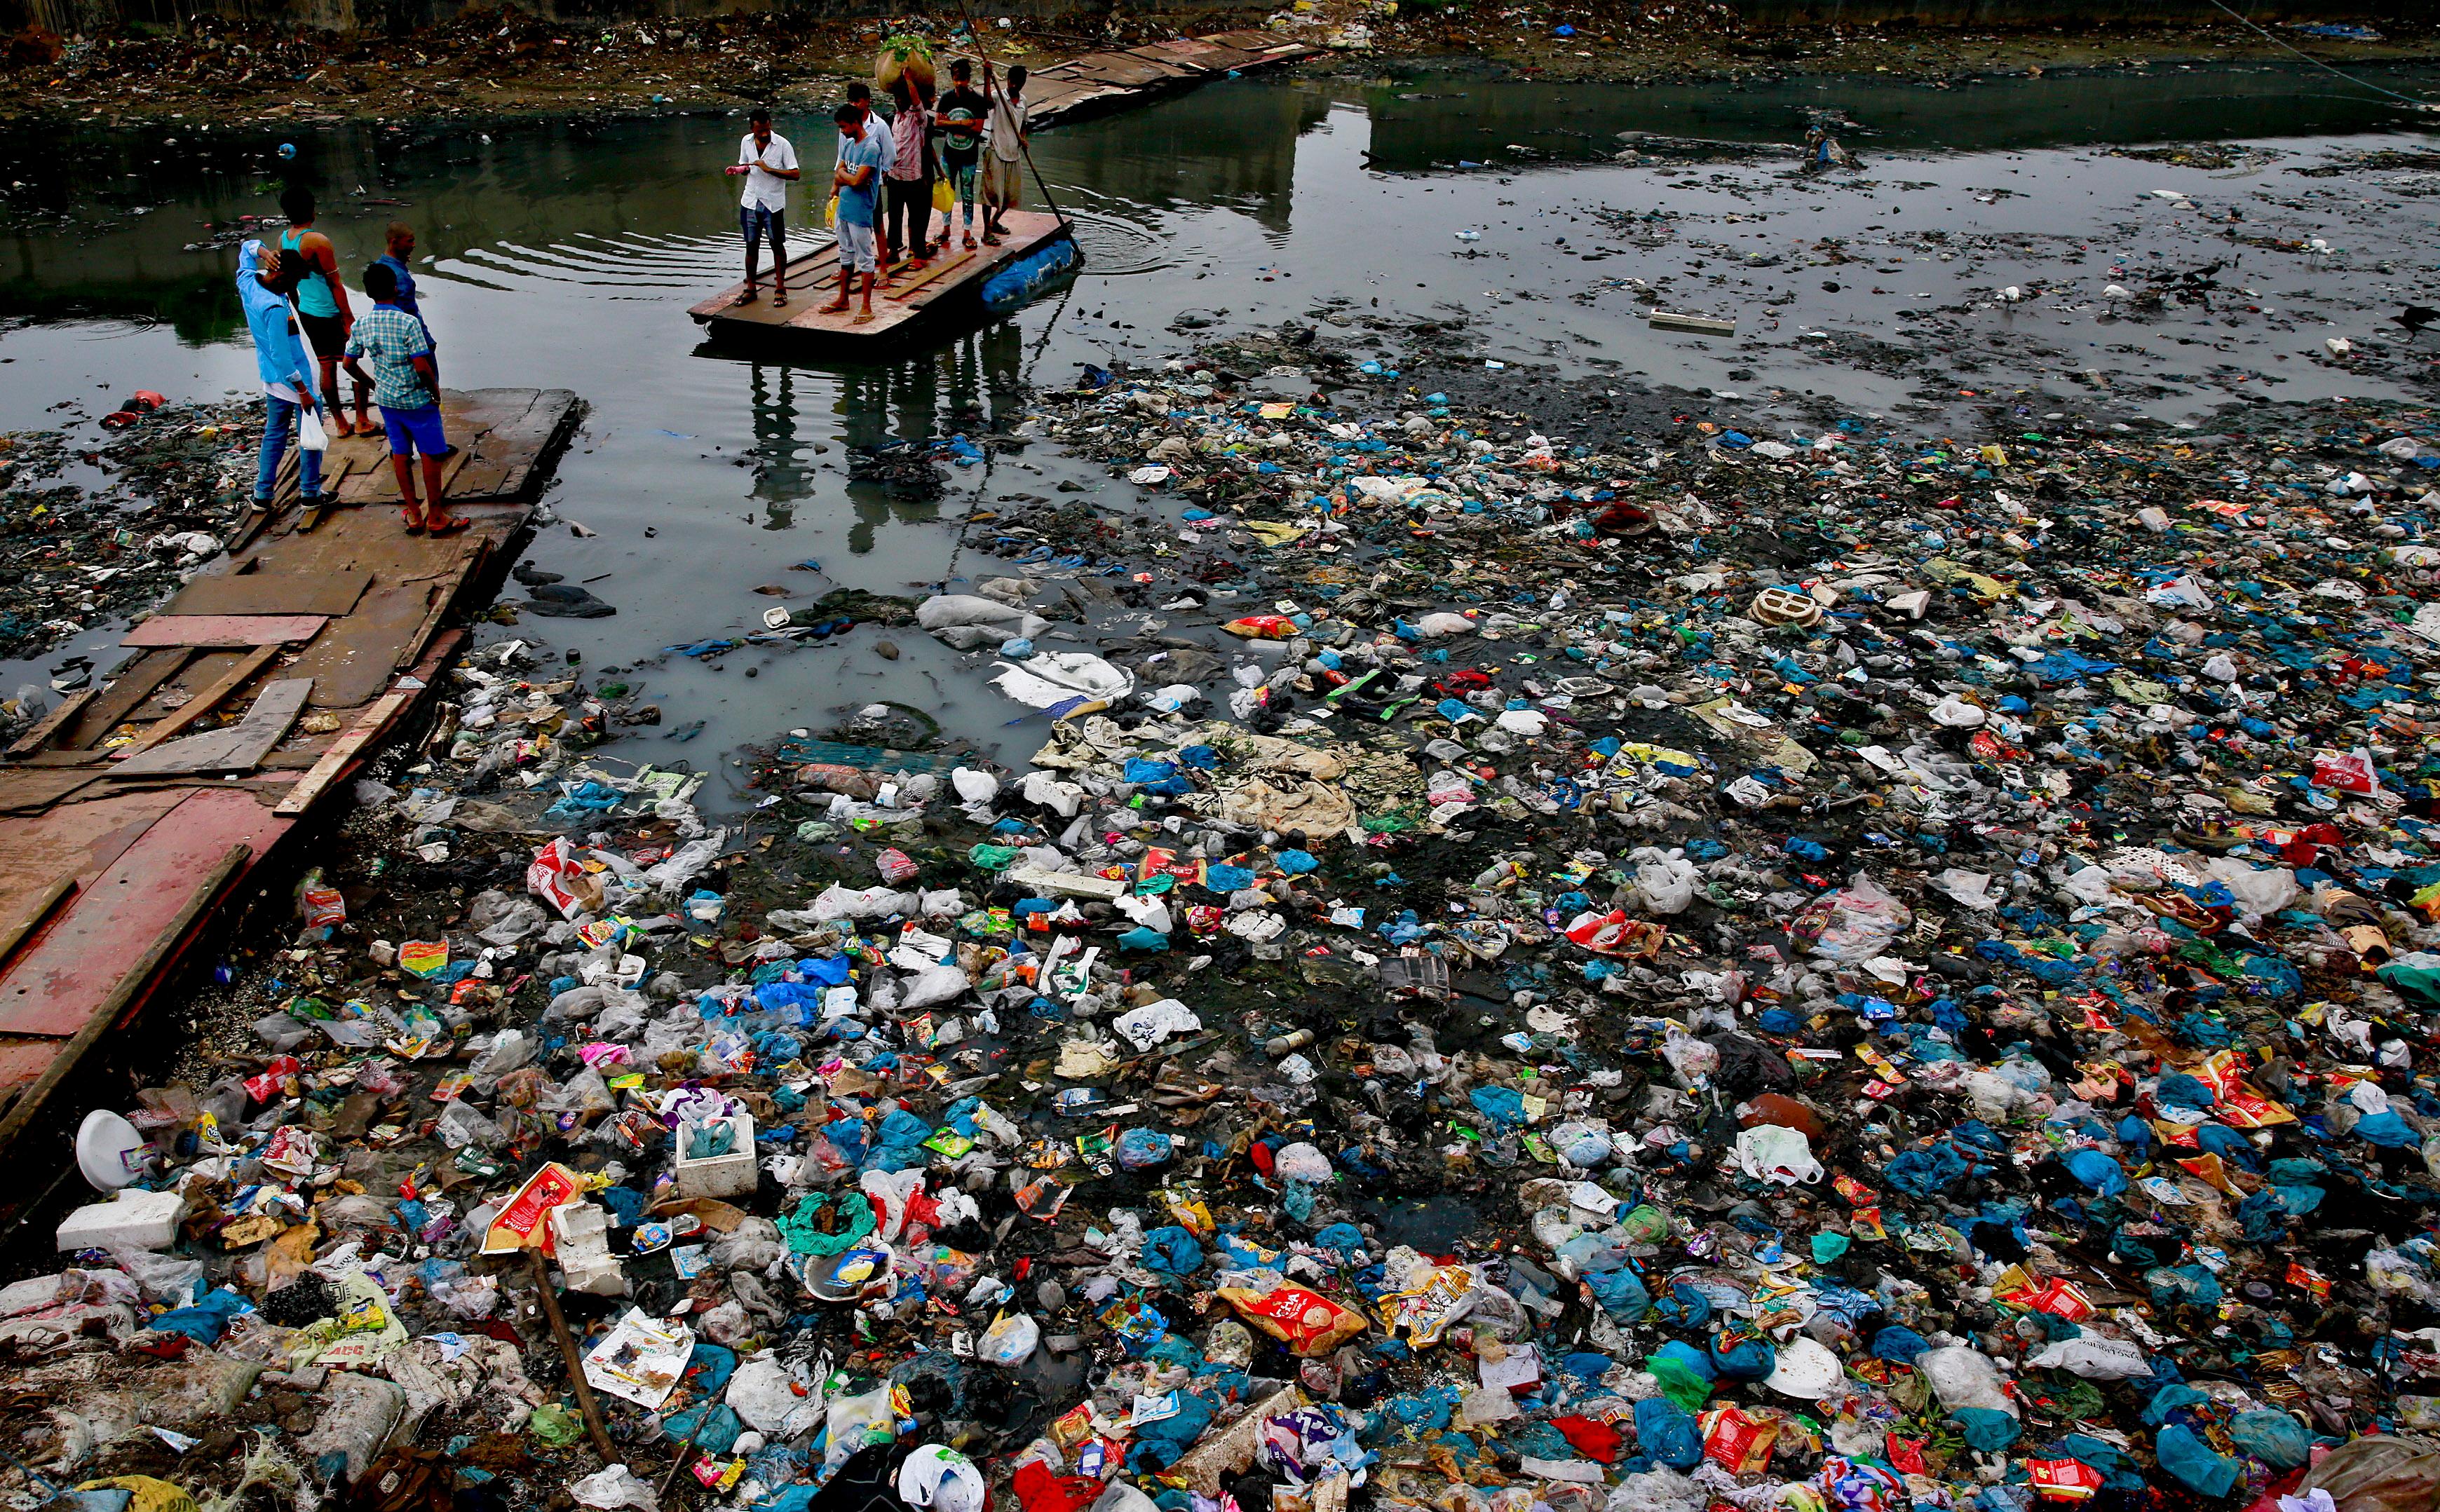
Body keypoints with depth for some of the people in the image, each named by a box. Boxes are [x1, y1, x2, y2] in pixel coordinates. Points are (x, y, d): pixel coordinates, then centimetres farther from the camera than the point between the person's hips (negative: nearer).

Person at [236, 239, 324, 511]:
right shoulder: (275, 307, -27)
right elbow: (281, 354, -27)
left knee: (274, 435, 17)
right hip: (292, 380, -9)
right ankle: (310, 493, 15)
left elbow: (247, 248, 17)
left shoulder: (247, 283, -3)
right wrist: (303, 390, -22)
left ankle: (262, 494, 21)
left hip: (271, 380, 9)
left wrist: (264, 252, -7)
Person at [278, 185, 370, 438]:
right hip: (330, 313, -7)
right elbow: (335, 284, -17)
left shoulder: (283, 239, 3)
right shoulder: (318, 242, -21)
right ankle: (362, 421, 12)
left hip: (307, 313, 8)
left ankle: (340, 423, 23)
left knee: (326, 367, 15)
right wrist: (349, 318, -12)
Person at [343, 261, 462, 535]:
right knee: (431, 455, 6)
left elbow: (349, 363, 5)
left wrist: (372, 384, 19)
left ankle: (413, 514, 22)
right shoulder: (409, 323, -21)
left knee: (401, 454, 15)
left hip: (386, 399, 6)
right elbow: (422, 366, -24)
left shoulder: (361, 325, -3)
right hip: (417, 400, -6)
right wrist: (436, 392, -8)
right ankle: (436, 517, 12)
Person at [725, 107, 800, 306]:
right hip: (751, 202, 4)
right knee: (751, 246, 8)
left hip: (773, 203, -4)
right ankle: (750, 289, 18)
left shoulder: (782, 144, -12)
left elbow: (795, 174, -16)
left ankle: (780, 289, 17)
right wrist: (738, 170, -7)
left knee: (777, 245, 5)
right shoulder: (746, 142, 2)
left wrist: (769, 170, -25)